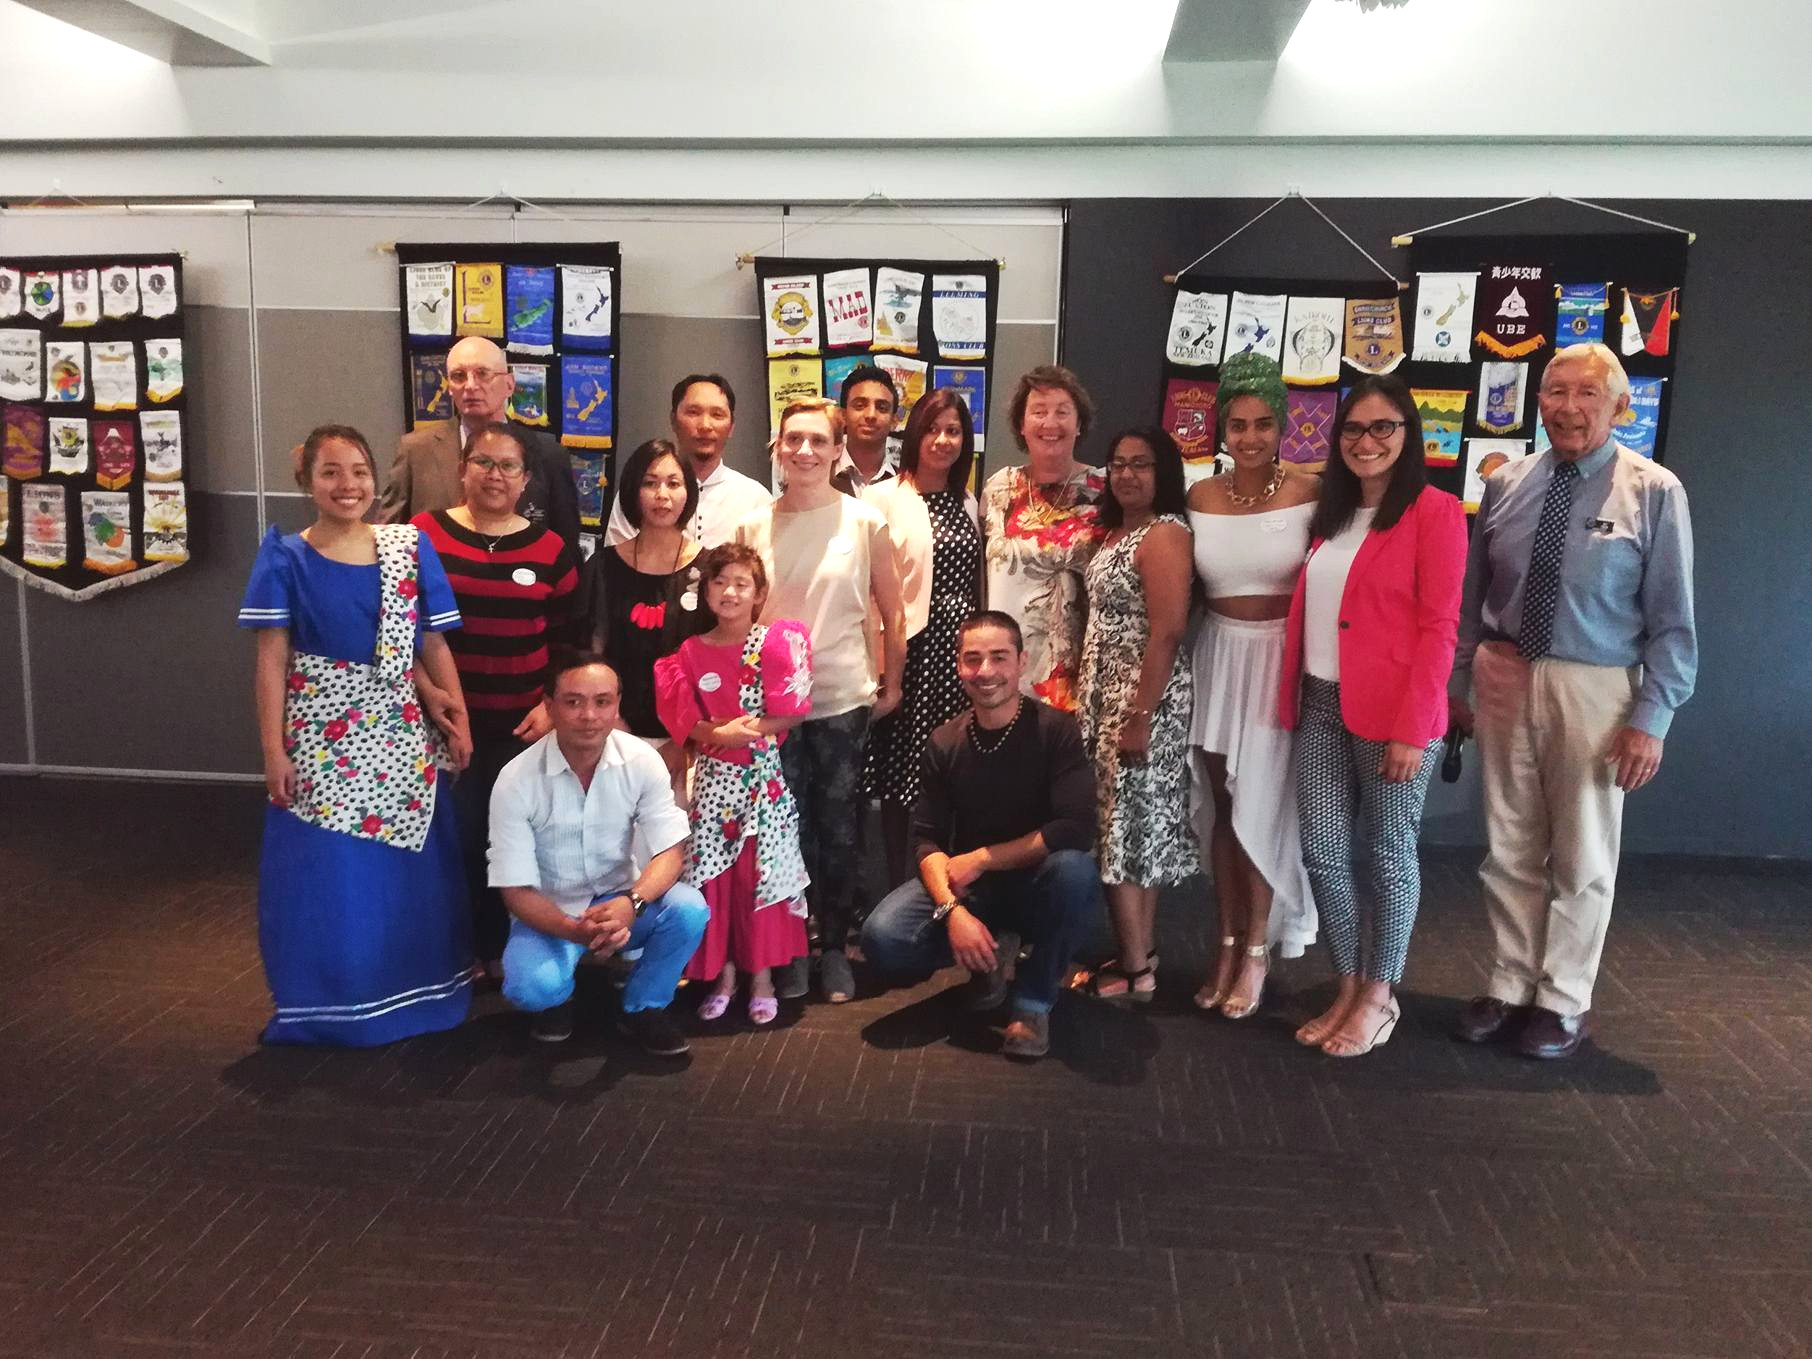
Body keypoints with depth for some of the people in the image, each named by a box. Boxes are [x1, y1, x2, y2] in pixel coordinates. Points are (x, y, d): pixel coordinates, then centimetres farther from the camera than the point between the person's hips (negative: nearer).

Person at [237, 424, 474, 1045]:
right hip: (321, 737, -2)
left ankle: (412, 995, 29)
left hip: (400, 733, 2)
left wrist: (459, 720, 1)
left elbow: (434, 645, 5)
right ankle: (327, 1009, 23)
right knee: (322, 877, 4)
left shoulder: (410, 548, 2)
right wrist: (273, 751, -9)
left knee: (411, 868, 10)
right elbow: (272, 660, -5)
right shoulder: (286, 558, -4)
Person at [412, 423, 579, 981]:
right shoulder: (422, 535, -1)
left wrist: (553, 704, -4)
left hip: (523, 724, 1)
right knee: (453, 835, 4)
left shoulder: (551, 549, 3)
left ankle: (500, 948, 27)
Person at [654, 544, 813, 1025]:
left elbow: (793, 712, -8)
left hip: (764, 776, -2)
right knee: (712, 876, 2)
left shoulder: (776, 642, -4)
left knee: (760, 873, 0)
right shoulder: (691, 652, 4)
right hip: (713, 778, 2)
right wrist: (719, 734, -15)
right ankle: (723, 973, 16)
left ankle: (761, 976, 14)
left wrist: (753, 729, -17)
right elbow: (686, 723, 1)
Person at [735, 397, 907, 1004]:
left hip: (842, 699, -1)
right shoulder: (753, 526, 2)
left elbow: (892, 612, 3)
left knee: (837, 829, 7)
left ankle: (835, 949, 23)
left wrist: (891, 682, 4)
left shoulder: (865, 521, -4)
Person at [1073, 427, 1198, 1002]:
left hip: (1142, 701, -9)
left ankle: (1134, 970, 9)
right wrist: (1089, 698, 11)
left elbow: (1167, 632, -21)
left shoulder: (1164, 534, -14)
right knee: (1137, 829, 14)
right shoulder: (1116, 529, 14)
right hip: (1109, 697, 9)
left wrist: (1141, 716, -23)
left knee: (1126, 831, -2)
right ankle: (1140, 955, 25)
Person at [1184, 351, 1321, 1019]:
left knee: (1261, 808, 0)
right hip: (1217, 656, 3)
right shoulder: (1200, 496, 3)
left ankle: (1257, 950, 18)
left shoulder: (1312, 493, -7)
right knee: (1221, 805, 9)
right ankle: (1228, 943, 23)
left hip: (1282, 659, -3)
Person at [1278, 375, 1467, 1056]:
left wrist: (1412, 729, -16)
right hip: (1321, 704, 6)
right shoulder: (1331, 513, 14)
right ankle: (1347, 987, 24)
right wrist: (1293, 700, 6)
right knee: (1322, 852, 8)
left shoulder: (1434, 511, -7)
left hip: (1391, 711, -6)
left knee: (1387, 854, 7)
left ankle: (1380, 996, 23)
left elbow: (1437, 627, -12)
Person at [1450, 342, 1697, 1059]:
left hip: (1595, 687, -3)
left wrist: (1652, 717, -11)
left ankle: (1563, 1002, 26)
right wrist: (1458, 683, 10)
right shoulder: (1506, 485, 3)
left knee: (1583, 855, 10)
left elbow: (1671, 618, -8)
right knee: (1509, 848, 13)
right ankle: (1510, 987, 29)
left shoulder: (1654, 491, -7)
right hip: (1505, 677, 3)